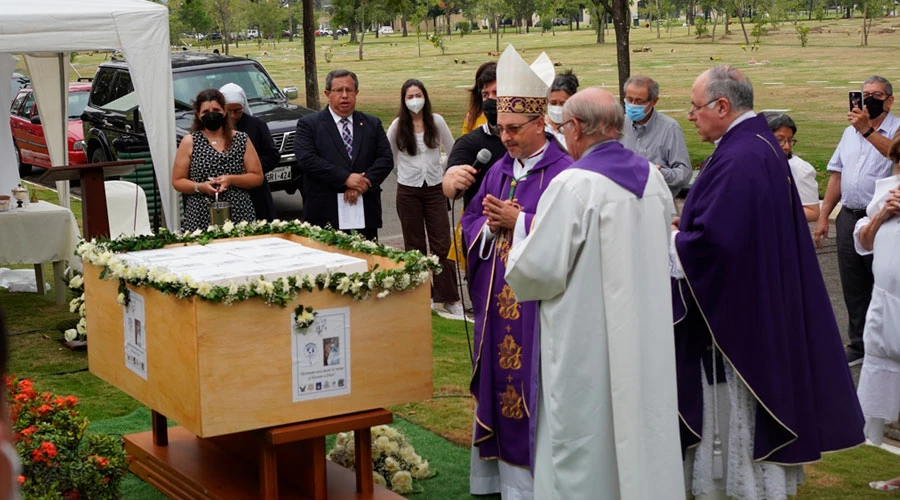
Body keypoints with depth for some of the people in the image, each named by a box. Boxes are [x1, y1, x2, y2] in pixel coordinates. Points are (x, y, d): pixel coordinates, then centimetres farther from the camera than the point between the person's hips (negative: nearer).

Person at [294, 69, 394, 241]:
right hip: (325, 216, -3)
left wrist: (363, 184, -11)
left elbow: (386, 159, 5)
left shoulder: (372, 124, 14)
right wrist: (346, 178, -16)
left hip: (366, 214, 3)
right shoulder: (308, 124, 3)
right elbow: (307, 159, -11)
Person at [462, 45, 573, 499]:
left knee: (534, 389, -2)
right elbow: (470, 223, 14)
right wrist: (490, 224, -7)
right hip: (496, 305, 7)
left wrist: (517, 221, -18)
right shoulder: (498, 170, 12)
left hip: (538, 306, -7)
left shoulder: (564, 173, -11)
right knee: (499, 380, 12)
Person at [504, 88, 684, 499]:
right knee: (639, 427, 18)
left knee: (585, 442, 5)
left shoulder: (572, 186, -20)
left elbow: (540, 269, -20)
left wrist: (526, 237, 2)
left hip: (588, 346, -7)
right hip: (645, 338, 7)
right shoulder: (652, 177, 2)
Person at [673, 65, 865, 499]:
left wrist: (668, 241, -12)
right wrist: (683, 228, 8)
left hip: (734, 312, -10)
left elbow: (712, 242, -29)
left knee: (734, 412, 2)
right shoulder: (762, 145, 9)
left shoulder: (736, 160, -23)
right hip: (763, 303, 10)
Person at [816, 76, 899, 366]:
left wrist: (867, 130, -39)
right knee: (853, 288, 13)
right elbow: (837, 175, 17)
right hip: (849, 218, 6)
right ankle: (859, 345, 25)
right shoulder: (851, 130, 15)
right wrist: (823, 217, 14)